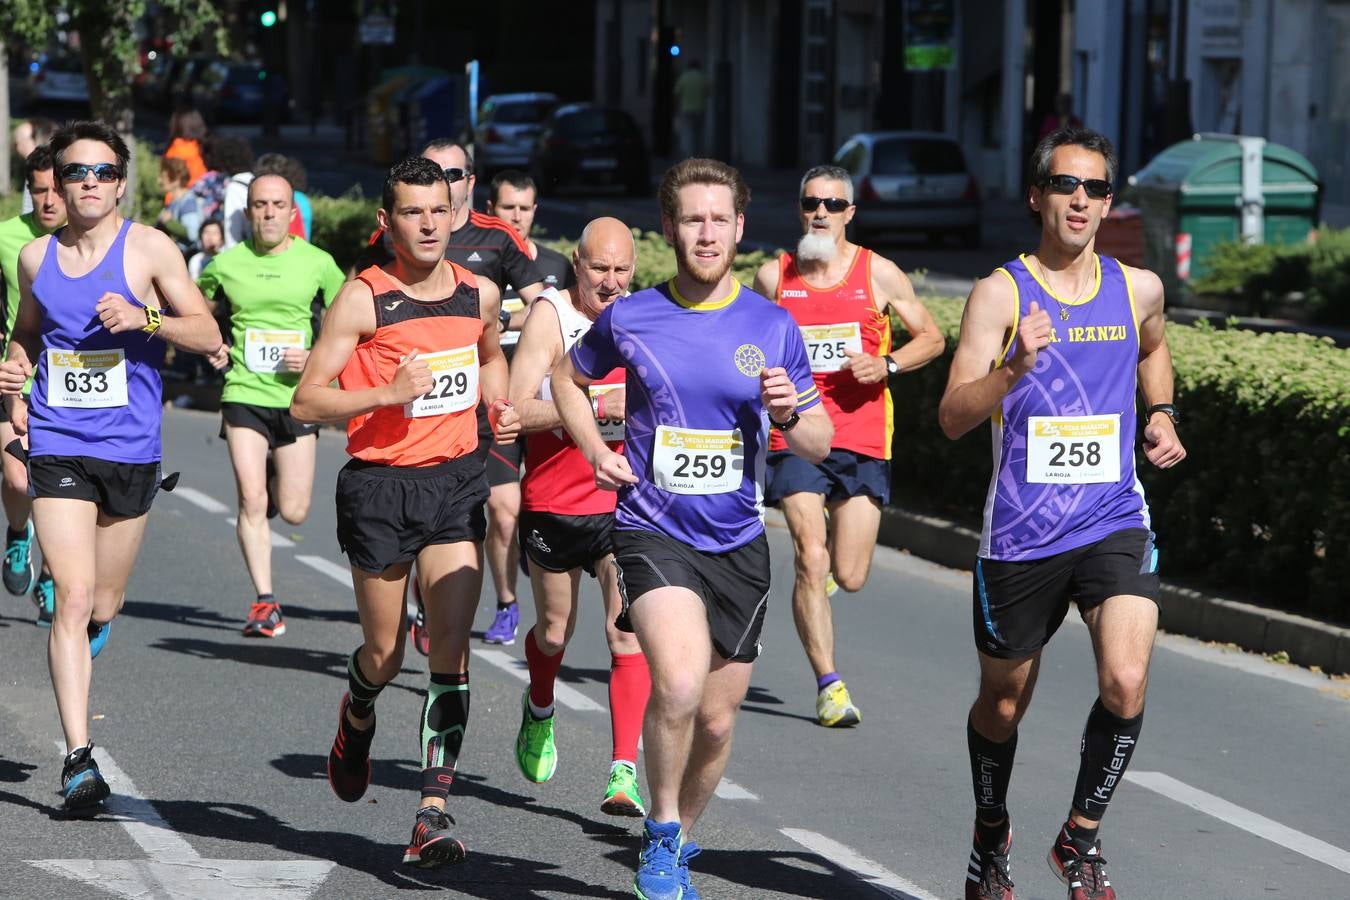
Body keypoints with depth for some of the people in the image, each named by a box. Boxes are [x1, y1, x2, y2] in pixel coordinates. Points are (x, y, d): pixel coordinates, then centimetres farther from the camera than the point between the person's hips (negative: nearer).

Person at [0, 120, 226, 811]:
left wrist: (143, 318, -20)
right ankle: (79, 758, -17)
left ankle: (83, 644, 51)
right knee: (73, 596, -14)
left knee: (104, 602, 13)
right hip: (58, 446, 0)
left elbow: (209, 336, -3)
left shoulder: (149, 249, -2)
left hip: (130, 448, 0)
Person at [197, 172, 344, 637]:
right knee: (251, 501, -11)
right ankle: (264, 602, -3)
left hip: (297, 397, 0)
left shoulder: (318, 263, -1)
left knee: (293, 512, 4)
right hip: (243, 394, 0)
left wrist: (316, 358, -7)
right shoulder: (226, 264, 1)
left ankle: (278, 483, 41)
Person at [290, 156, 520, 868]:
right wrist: (391, 391, -23)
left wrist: (499, 407, 9)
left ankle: (434, 812, -9)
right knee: (384, 655, 8)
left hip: (456, 482, 3)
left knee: (451, 650, -9)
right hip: (380, 486, -3)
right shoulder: (363, 300, -10)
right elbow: (306, 402, -12)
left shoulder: (481, 294, 5)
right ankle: (357, 716, 45)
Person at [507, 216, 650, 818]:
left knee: (628, 633, -13)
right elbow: (517, 409, -19)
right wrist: (597, 405, -27)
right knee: (554, 632, 16)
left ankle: (624, 773, -15)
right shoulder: (550, 315, -9)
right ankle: (539, 712, 48)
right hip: (554, 502, -1)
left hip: (625, 502, 1)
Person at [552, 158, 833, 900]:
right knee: (679, 682, -27)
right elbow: (567, 377, 19)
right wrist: (597, 453, 5)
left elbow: (820, 446, 6)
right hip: (653, 530, -3)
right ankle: (661, 832, -6)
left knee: (716, 720, 9)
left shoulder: (773, 328, 0)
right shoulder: (629, 319, -1)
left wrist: (790, 414, -16)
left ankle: (677, 840, 35)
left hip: (738, 542, 3)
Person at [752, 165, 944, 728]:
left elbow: (931, 338, 10)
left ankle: (834, 547, 38)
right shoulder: (773, 276, 6)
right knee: (811, 561, -15)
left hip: (863, 442, 0)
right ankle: (829, 686, -7)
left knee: (850, 577, -1)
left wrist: (887, 365, -7)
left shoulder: (878, 274, 3)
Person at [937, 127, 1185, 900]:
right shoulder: (1001, 293, -7)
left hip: (1115, 524, 2)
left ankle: (1082, 836, 3)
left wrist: (1161, 416, 13)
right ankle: (991, 835, 41)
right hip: (1021, 536, -2)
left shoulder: (1139, 289, 5)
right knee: (1003, 703, 14)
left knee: (1126, 683, -19)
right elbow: (954, 417, -15)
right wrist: (1015, 369, -32)